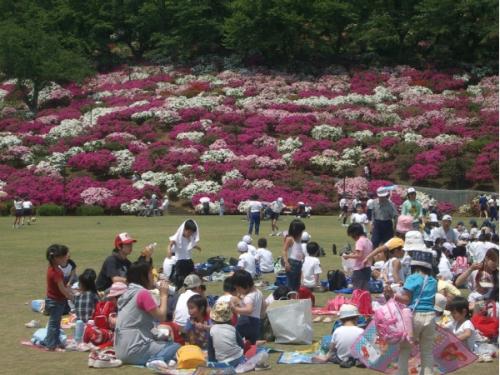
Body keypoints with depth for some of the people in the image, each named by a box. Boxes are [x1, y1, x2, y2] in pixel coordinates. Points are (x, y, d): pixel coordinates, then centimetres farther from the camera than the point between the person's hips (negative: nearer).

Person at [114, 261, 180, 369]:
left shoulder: (129, 292, 14)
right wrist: (164, 295, 1)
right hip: (134, 349, -9)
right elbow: (161, 317, -9)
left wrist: (161, 295, 14)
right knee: (176, 347, 2)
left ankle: (153, 359, -1)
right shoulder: (143, 293, -13)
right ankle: (157, 358, -21)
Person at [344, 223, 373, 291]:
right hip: (368, 268, 9)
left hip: (359, 270, -9)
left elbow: (359, 255, -23)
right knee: (365, 290, 14)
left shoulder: (360, 241, -14)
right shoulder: (368, 241, 12)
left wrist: (348, 256, -14)